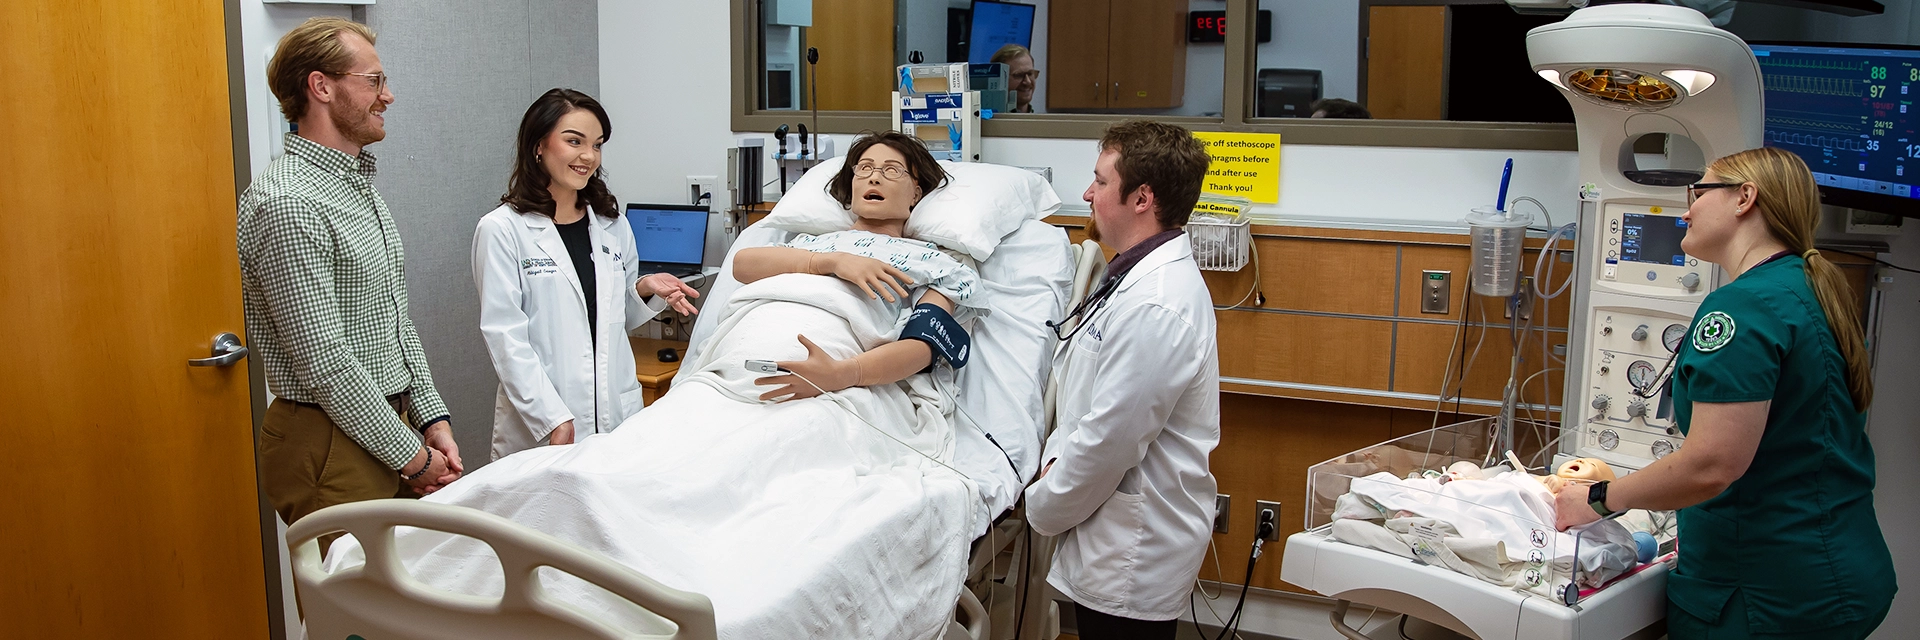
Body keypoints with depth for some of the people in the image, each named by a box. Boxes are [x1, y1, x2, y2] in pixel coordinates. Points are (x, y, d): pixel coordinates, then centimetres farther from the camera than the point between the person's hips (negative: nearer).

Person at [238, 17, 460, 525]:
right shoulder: (288, 203, -18)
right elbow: (324, 362, -21)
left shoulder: (360, 184, 14)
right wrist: (412, 456, -15)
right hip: (332, 446, -9)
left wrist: (433, 420, 6)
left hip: (392, 425, 9)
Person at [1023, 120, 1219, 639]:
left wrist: (1042, 506, -10)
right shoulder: (1139, 275, 8)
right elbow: (1085, 391, 18)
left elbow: (1109, 441, -24)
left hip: (1135, 559, -10)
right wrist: (1057, 456, 3)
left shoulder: (1154, 306, -26)